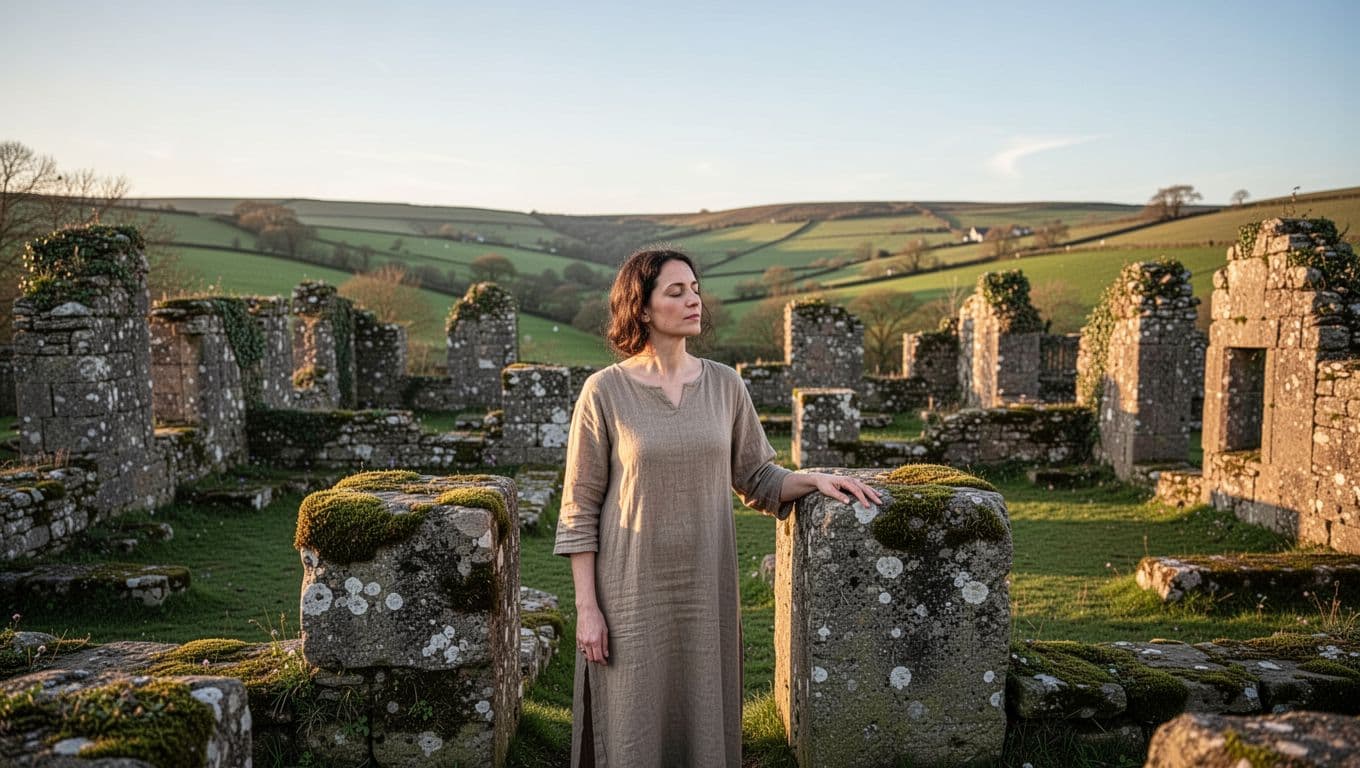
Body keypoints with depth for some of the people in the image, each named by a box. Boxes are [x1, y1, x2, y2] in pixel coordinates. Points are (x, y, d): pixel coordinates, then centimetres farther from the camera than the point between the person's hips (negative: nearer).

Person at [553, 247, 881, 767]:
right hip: (632, 591, -3)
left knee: (703, 721, 13)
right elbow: (579, 509, -6)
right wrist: (587, 606, -8)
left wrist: (813, 479, -8)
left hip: (705, 589, 3)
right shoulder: (604, 391, -8)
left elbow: (756, 480, 10)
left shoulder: (725, 385, 2)